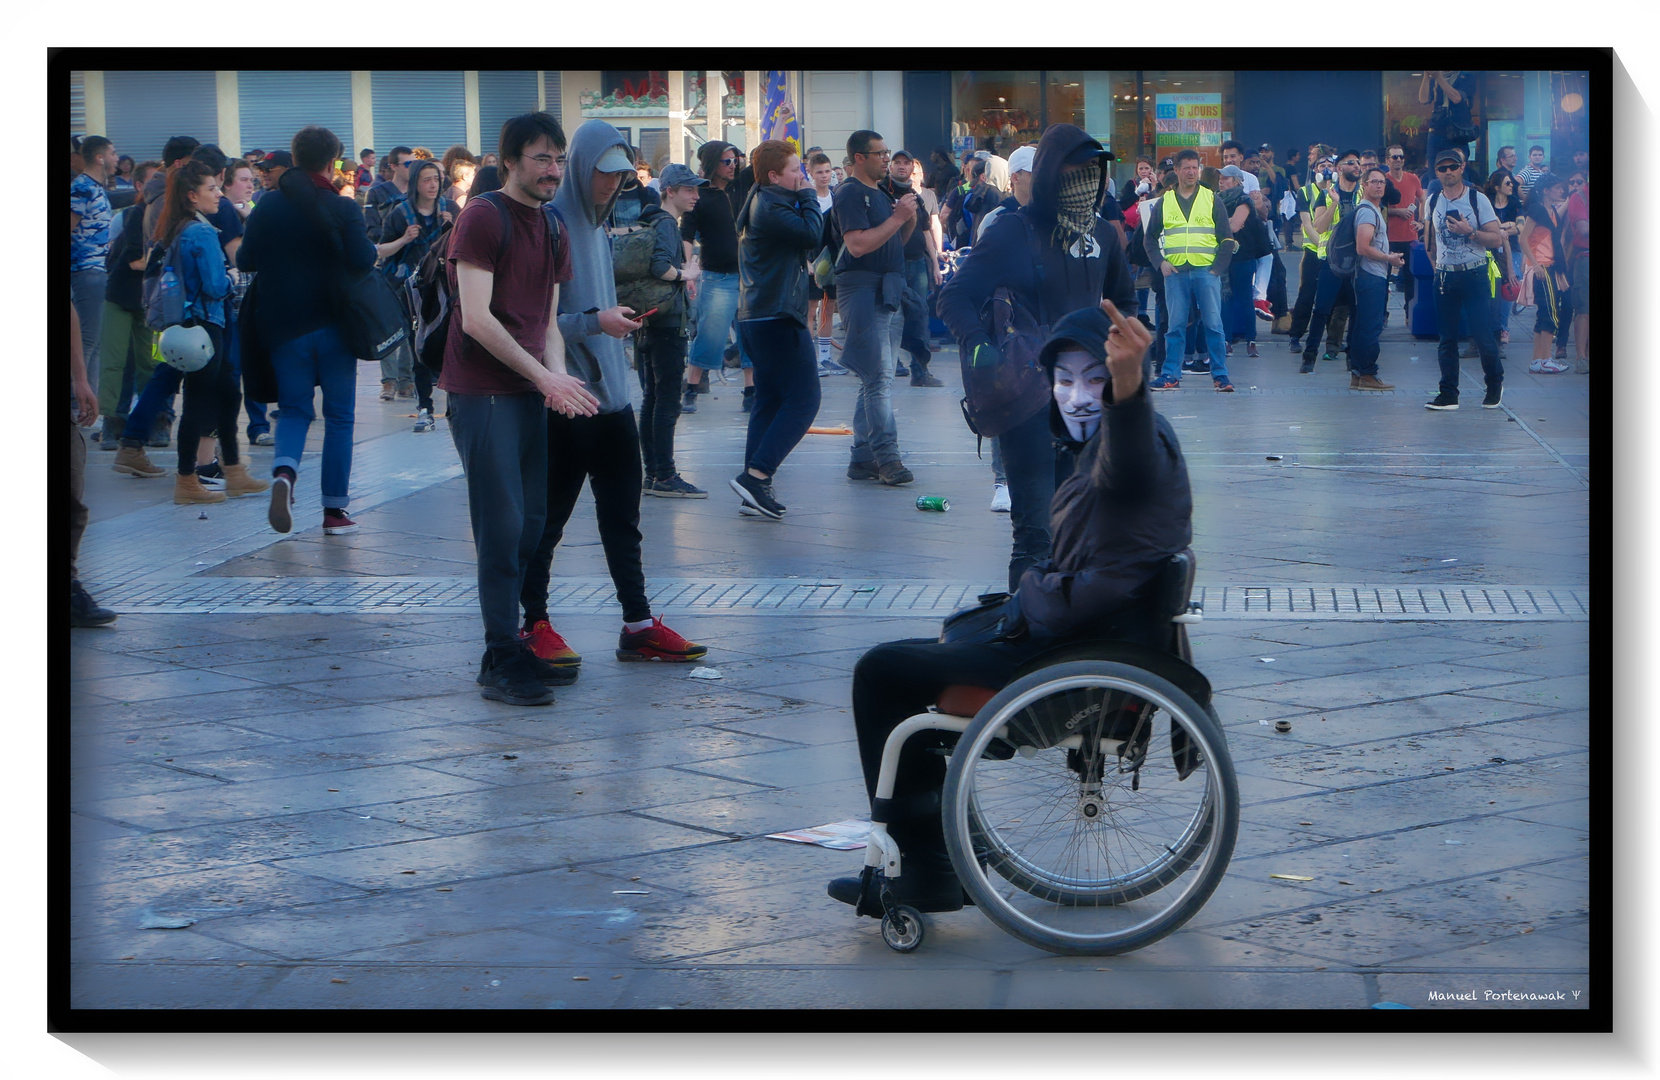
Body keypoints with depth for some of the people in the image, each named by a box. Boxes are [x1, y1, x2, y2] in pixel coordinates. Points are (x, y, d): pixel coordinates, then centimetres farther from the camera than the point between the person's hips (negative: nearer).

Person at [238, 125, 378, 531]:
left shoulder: (267, 206, -1)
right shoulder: (344, 209, -10)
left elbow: (244, 261, 2)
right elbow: (362, 261, -18)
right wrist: (373, 248, 3)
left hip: (283, 326, 2)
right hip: (333, 325, -2)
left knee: (294, 408, 13)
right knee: (339, 415, 8)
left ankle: (284, 471, -18)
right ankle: (335, 510, 7)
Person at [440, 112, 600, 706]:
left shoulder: (554, 230, 16)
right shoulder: (483, 217, -10)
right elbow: (477, 318, -16)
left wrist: (557, 377, -2)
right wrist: (545, 375, -15)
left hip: (529, 394, 8)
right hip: (483, 394, -8)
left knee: (532, 524, 9)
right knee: (502, 528, -8)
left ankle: (514, 648, 17)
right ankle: (502, 661, -3)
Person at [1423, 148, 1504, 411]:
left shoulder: (1478, 199, -5)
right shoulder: (1433, 201, 8)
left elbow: (1497, 238, -8)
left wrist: (1469, 232, -20)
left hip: (1474, 274, -4)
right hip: (1444, 277, 4)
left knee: (1481, 334, -6)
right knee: (1447, 337, 4)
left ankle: (1495, 383, 17)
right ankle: (1449, 394, 7)